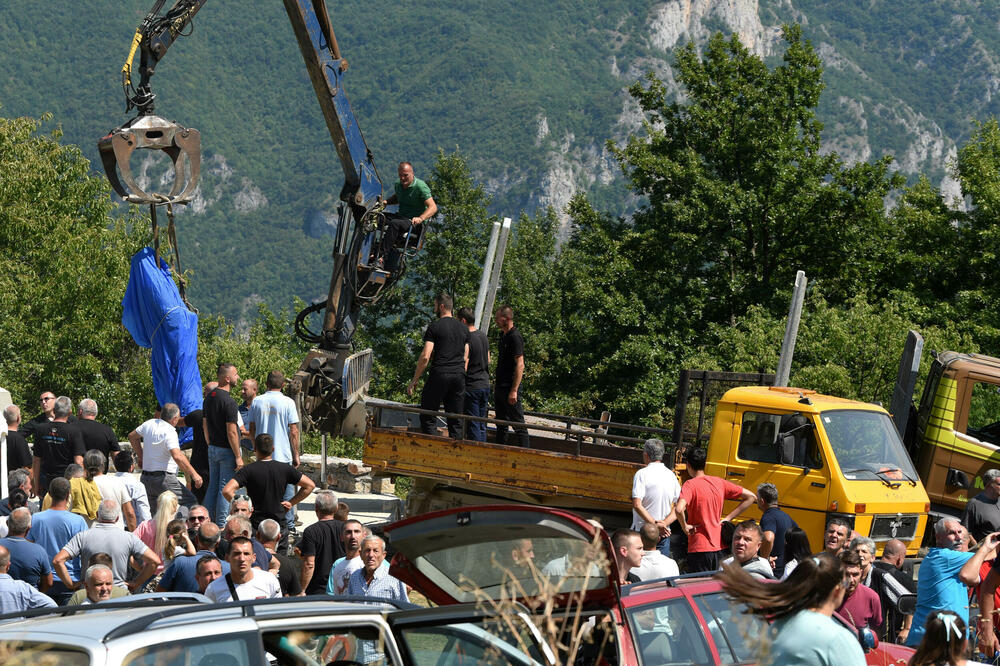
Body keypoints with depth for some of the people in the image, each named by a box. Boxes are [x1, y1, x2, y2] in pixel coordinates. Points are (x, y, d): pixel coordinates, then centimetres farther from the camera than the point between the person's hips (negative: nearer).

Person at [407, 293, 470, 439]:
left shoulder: (434, 327, -5)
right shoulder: (463, 328, 13)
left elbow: (425, 357, -10)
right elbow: (466, 358, 15)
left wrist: (414, 380, -4)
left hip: (439, 375, -5)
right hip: (459, 377, 5)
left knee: (428, 417, 1)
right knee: (455, 420, 7)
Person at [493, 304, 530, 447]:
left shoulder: (515, 337, -15)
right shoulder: (503, 335, 14)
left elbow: (520, 365, -19)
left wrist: (514, 391, -23)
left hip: (510, 388, -10)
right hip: (500, 387, 10)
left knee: (518, 424, -8)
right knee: (501, 424, 14)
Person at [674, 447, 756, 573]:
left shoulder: (690, 485, -12)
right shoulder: (719, 482, 6)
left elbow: (679, 509, -31)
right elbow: (751, 497, 12)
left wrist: (685, 526, -12)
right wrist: (728, 518, 9)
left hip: (699, 549, -6)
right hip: (719, 547, 6)